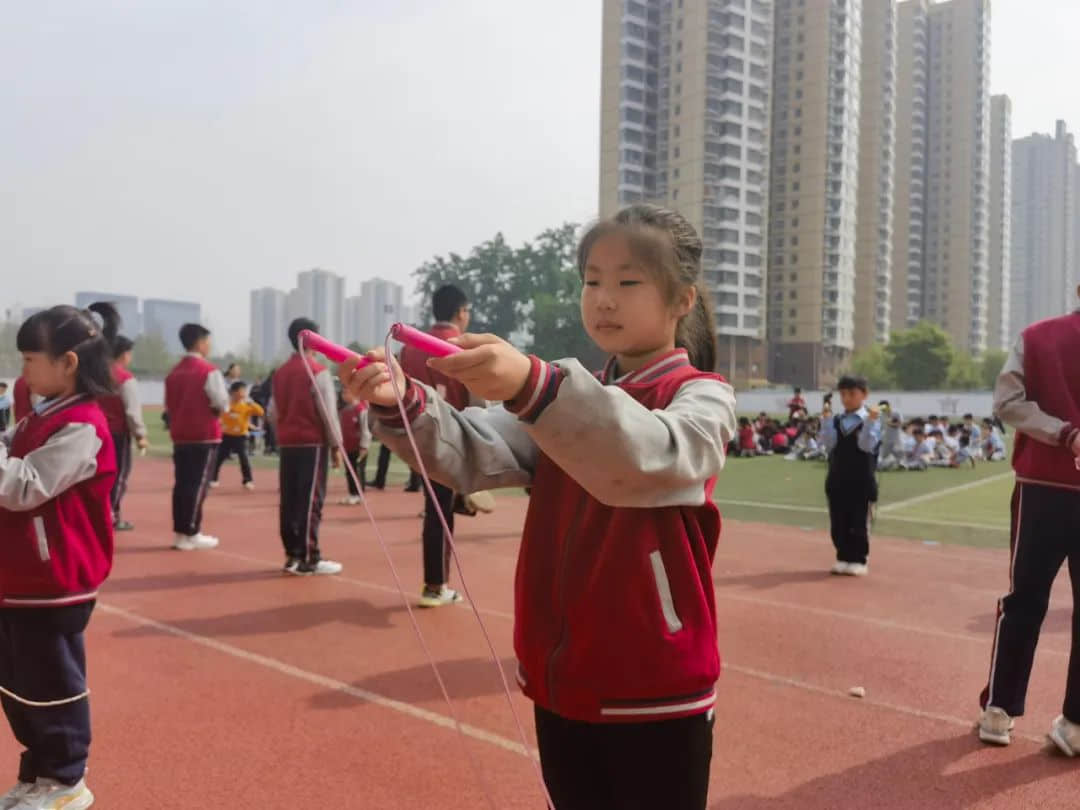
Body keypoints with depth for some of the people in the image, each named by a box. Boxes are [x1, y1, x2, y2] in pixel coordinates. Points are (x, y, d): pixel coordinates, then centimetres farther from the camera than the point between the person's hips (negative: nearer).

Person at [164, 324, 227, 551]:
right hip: (205, 435, -7)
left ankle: (180, 532, 14)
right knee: (198, 484, -3)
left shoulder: (174, 372, 10)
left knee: (181, 483, 10)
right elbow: (222, 403, -14)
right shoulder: (209, 371, -12)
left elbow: (168, 405, 13)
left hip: (180, 436, 7)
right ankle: (190, 534, -1)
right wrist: (212, 410, 6)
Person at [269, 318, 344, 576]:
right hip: (313, 443, -7)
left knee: (288, 500, 8)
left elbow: (272, 412, 12)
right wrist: (336, 444, -6)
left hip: (287, 443, 7)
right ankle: (308, 558, -2)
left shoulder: (281, 372, 12)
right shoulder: (318, 371, -10)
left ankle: (292, 555, 15)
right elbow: (328, 412, -13)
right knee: (311, 500, -4)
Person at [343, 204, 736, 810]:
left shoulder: (702, 396, -8)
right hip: (562, 681, 5)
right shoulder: (571, 397, 9)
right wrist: (404, 404, -28)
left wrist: (532, 385, -48)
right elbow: (476, 454, -8)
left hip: (654, 690, -5)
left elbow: (646, 456, -32)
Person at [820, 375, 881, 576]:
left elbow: (867, 445, -19)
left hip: (861, 479, -4)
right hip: (837, 477, 4)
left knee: (859, 521, 2)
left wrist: (870, 421, -28)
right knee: (838, 521, 9)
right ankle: (843, 558, 20)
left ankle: (859, 560, 12)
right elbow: (829, 444, -7)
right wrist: (826, 420, -14)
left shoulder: (871, 419, -6)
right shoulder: (836, 420, 6)